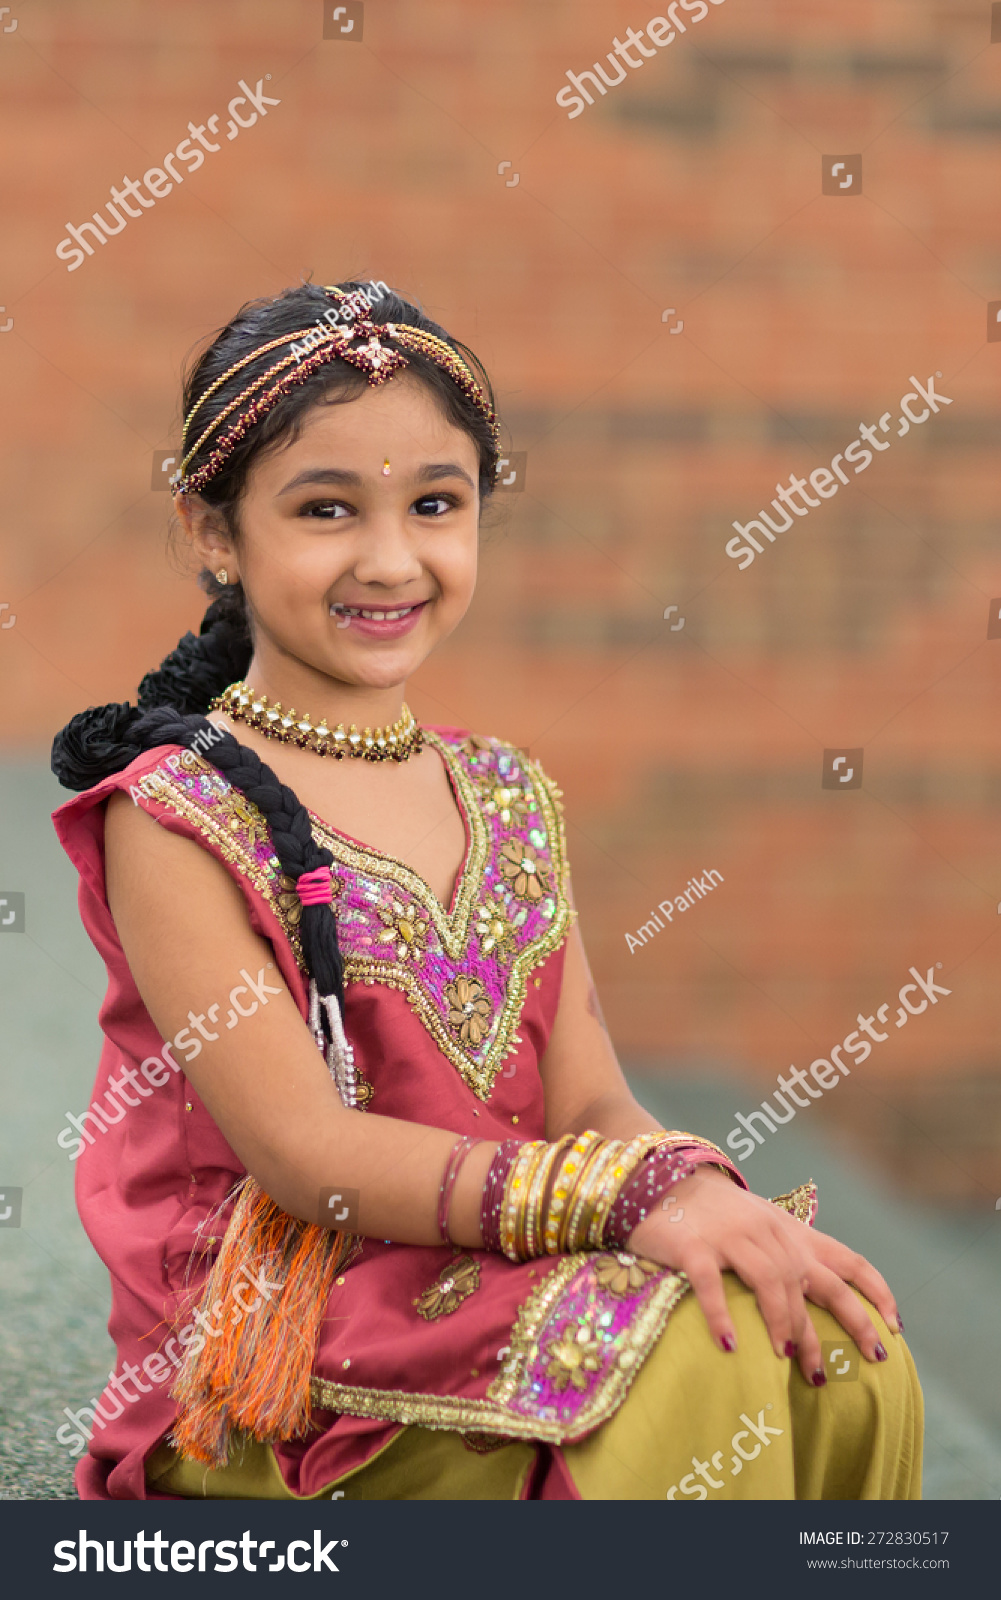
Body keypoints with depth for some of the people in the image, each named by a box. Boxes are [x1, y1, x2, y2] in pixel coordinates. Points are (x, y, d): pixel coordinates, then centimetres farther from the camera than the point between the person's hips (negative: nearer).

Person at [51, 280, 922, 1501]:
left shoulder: (509, 798, 11)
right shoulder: (175, 815, -9)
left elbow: (591, 1104, 6)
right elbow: (306, 1151, -17)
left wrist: (700, 1196, -19)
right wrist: (639, 1193, -26)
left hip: (512, 1284, 6)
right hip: (279, 1345, -6)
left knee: (846, 1352, -19)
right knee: (690, 1351, -29)